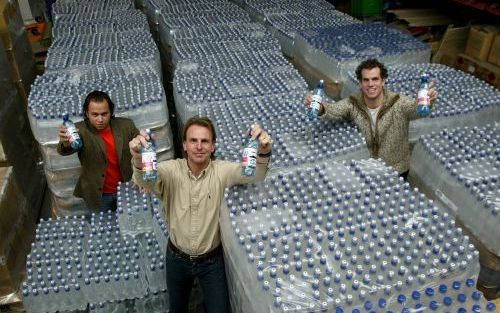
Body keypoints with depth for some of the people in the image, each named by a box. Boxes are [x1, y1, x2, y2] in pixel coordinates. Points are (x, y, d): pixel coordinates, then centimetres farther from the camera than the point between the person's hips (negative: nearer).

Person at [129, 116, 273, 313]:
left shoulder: (221, 170, -16)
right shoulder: (171, 170, -17)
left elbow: (255, 174, -29)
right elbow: (144, 180, -34)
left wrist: (263, 153, -51)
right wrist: (138, 159, -57)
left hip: (211, 259, -1)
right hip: (177, 258, 1)